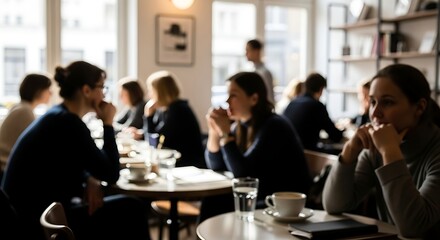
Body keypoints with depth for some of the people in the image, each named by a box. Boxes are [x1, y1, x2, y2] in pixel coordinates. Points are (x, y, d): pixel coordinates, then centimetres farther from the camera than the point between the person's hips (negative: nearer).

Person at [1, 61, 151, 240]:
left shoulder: (59, 117, 9)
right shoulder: (69, 123, -20)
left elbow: (75, 168, 18)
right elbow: (111, 174, -16)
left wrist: (91, 181, -4)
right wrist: (108, 123, -9)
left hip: (32, 215, 9)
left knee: (126, 208, 15)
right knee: (133, 211, -3)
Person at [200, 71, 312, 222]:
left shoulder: (273, 127, -20)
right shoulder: (240, 125, 2)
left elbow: (242, 174, -23)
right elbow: (216, 167, 5)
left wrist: (226, 134, -23)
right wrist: (214, 131, -8)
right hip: (260, 195, 7)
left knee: (217, 208, -17)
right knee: (212, 201, -8)